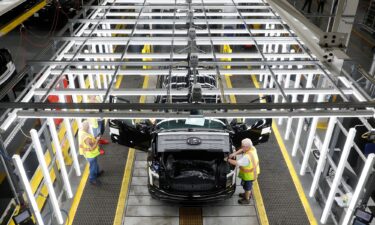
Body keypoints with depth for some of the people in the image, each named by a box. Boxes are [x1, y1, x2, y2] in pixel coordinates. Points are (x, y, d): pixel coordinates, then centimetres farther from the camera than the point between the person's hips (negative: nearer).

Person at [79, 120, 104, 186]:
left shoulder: (80, 131, -13)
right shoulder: (87, 137, -41)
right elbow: (92, 148, -29)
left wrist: (94, 139, 0)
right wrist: (97, 140, -21)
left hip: (86, 152, 9)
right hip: (90, 154, -9)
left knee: (95, 164, 32)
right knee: (93, 166, 17)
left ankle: (97, 172, 57)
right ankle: (92, 179, 38)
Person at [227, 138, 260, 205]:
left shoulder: (246, 157, -41)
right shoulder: (252, 148, -16)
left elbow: (237, 163, -35)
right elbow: (242, 150, -2)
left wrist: (228, 160, -20)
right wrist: (235, 153, -15)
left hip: (249, 174, -8)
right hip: (254, 171, 8)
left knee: (247, 186, 17)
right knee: (249, 184, 32)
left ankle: (247, 199, 41)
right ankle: (248, 194, 56)